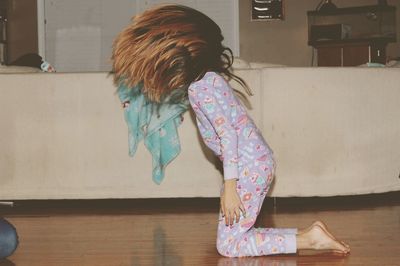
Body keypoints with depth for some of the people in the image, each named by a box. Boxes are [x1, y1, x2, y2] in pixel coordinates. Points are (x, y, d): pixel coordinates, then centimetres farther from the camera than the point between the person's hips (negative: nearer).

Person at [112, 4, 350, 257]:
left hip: (249, 166, -10)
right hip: (258, 162, 10)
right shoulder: (211, 78, 14)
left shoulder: (200, 86, -13)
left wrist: (229, 187, -23)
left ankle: (310, 239, -10)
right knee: (237, 238, 12)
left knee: (228, 245, -6)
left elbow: (227, 133, -21)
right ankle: (310, 234, 6)